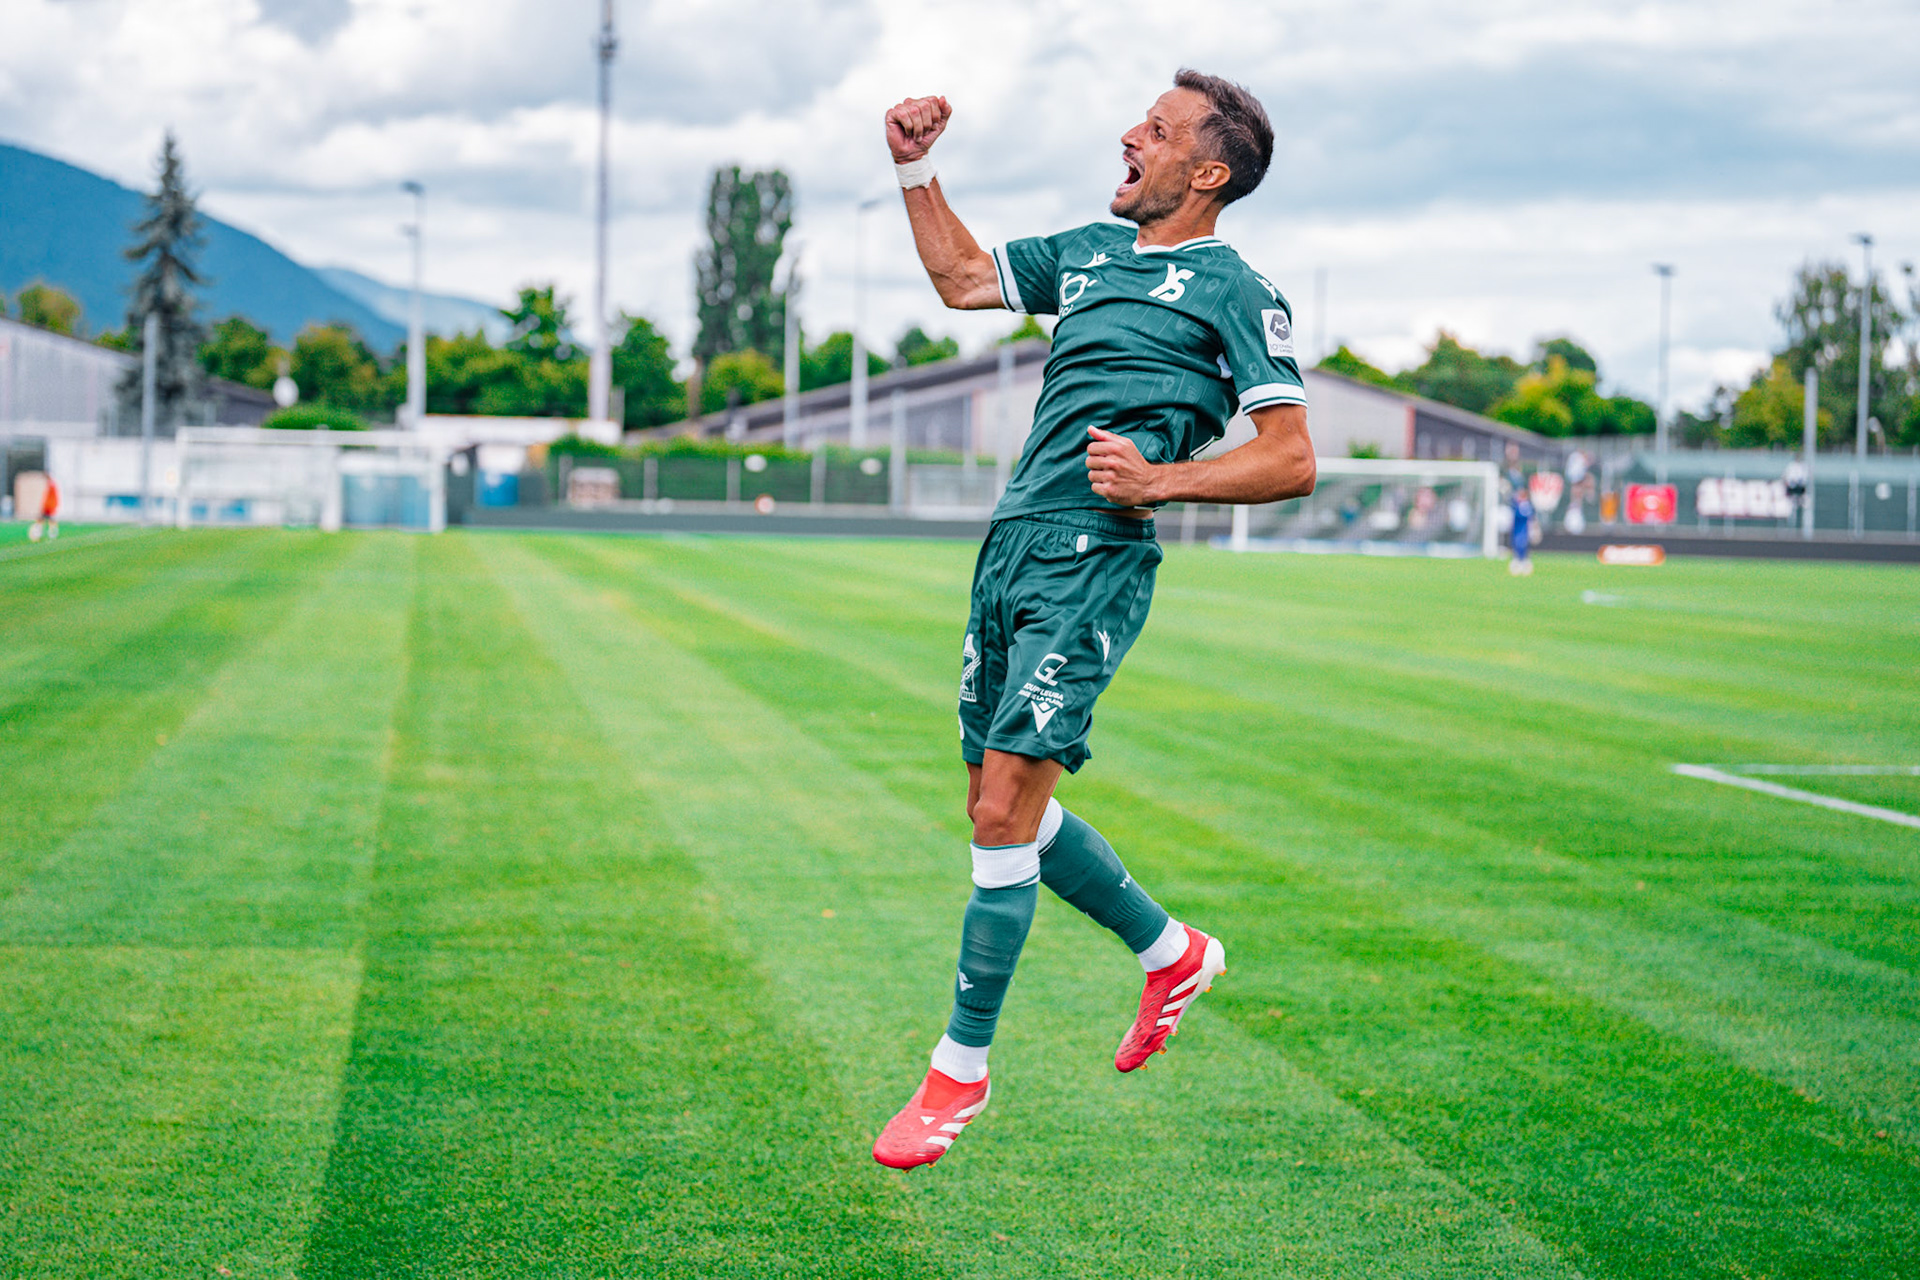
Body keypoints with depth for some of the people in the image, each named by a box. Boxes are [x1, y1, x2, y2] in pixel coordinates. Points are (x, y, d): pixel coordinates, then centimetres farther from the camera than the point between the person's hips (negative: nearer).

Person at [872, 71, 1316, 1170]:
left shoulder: (1234, 290, -3)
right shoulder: (1091, 250, 19)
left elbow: (1293, 462, -8)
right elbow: (962, 276, 33)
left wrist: (1161, 479, -18)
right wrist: (917, 168, 22)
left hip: (1093, 562, -8)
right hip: (1014, 546, 8)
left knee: (1004, 809, -12)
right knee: (1005, 809, 12)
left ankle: (962, 1069, 0)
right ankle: (1172, 953, 33)